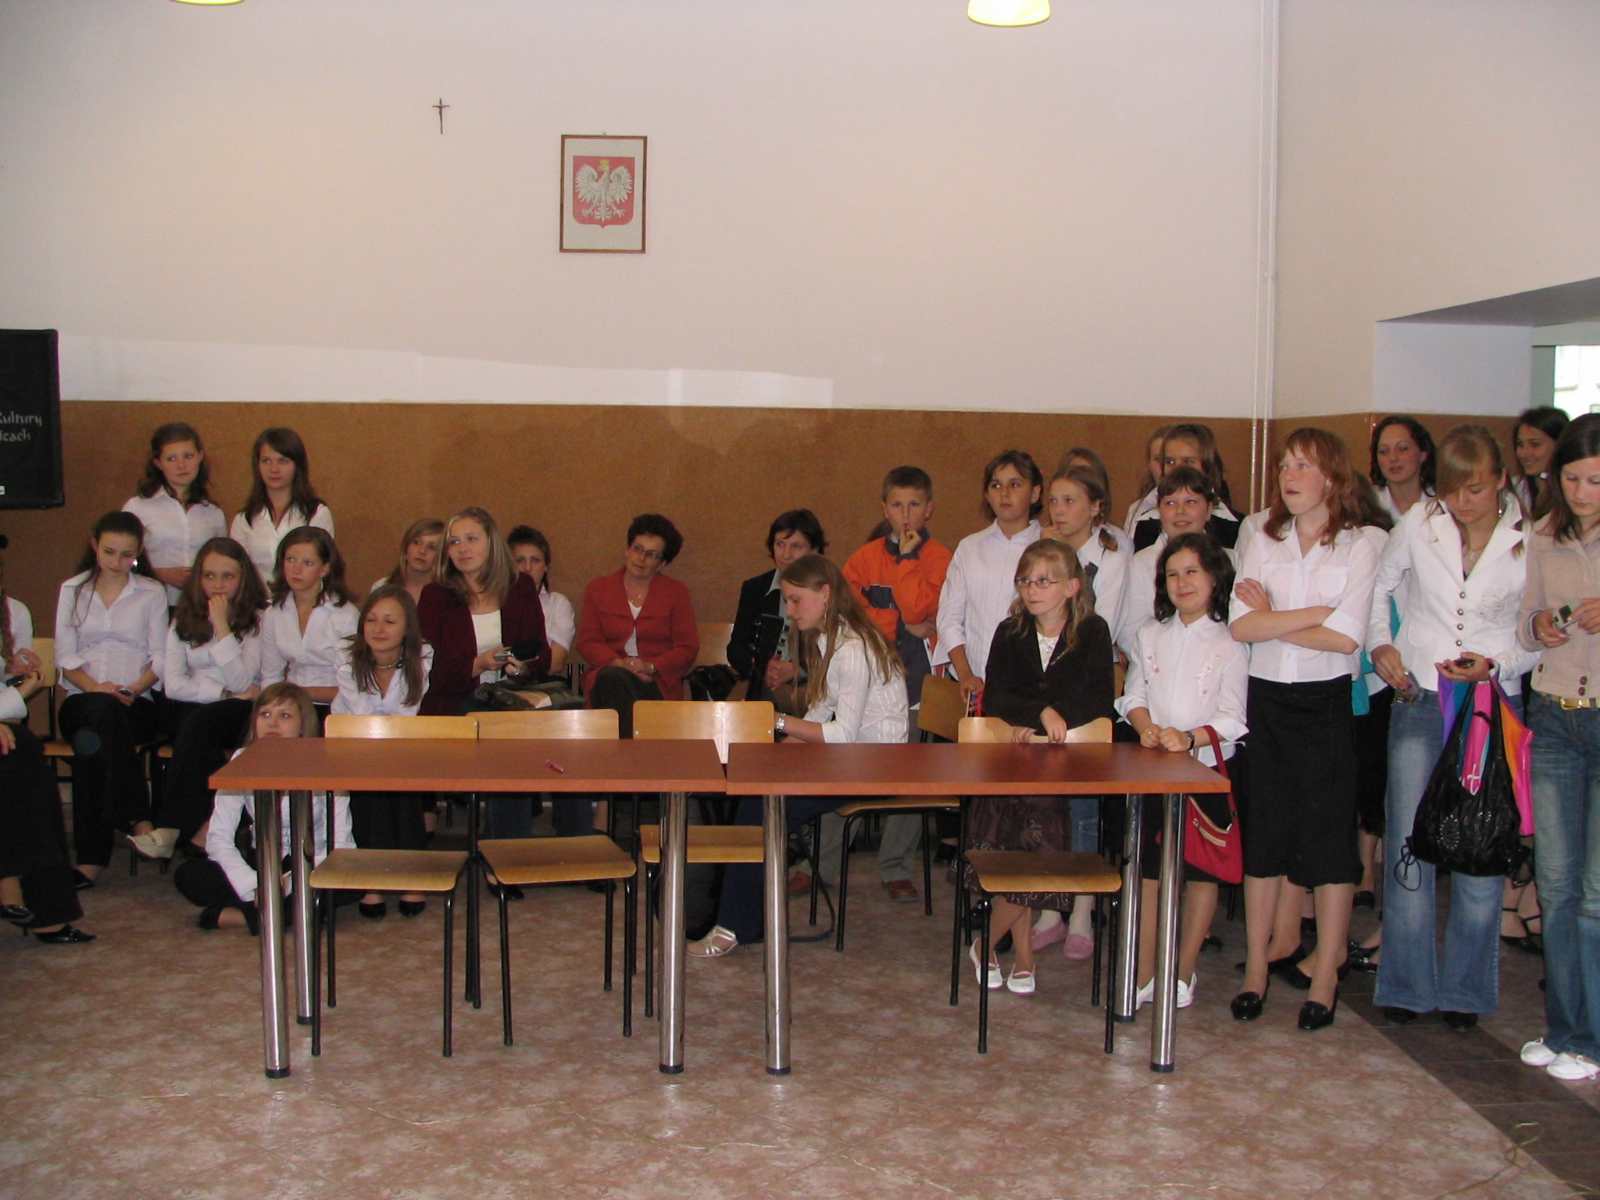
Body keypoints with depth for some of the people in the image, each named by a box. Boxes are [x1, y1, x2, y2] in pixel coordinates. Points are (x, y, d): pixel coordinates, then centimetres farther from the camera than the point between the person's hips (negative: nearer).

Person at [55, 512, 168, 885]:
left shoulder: (152, 592, 14)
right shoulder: (72, 591, 17)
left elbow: (160, 657, 5)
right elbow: (65, 657, 7)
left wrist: (132, 690, -14)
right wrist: (94, 687, -13)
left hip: (135, 703, -1)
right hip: (82, 700, 1)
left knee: (93, 742, -35)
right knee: (101, 712, -38)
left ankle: (91, 857, -34)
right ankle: (137, 820, -38)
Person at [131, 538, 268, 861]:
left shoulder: (258, 619, 1)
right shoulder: (185, 620, 11)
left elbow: (241, 683, -13)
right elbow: (173, 686, -1)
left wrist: (222, 627, -15)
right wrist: (226, 694, -12)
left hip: (238, 714, -2)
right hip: (189, 710, 2)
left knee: (200, 722, -34)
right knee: (195, 725, -33)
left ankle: (170, 827, -34)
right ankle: (205, 826, -33)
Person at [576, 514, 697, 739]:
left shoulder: (676, 593, 13)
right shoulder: (598, 589, 15)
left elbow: (688, 648, 6)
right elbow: (587, 642, 7)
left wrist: (651, 667, -13)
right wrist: (619, 663, -14)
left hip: (658, 682, -1)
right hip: (608, 676, 1)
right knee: (615, 678, -36)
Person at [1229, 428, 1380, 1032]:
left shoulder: (1358, 548, -2)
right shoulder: (1263, 543, 8)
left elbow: (1346, 638, -13)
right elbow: (1240, 625, -5)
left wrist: (1272, 619, -6)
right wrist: (1316, 613, -13)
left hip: (1326, 704, -3)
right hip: (1266, 701, 3)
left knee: (1329, 837, 1)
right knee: (1262, 834, 7)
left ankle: (1325, 976, 10)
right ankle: (1256, 968, 17)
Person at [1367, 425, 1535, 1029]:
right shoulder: (1419, 524, 0)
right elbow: (1378, 586, 16)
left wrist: (1499, 663, -14)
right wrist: (1380, 644, 2)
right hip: (1419, 701, 1)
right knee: (1409, 845, 0)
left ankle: (1464, 988, 17)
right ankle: (1407, 984, 12)